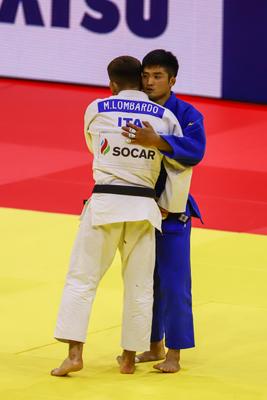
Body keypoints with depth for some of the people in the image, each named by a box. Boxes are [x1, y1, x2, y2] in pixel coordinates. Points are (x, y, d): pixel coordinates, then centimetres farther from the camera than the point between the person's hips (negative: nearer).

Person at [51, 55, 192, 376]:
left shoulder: (96, 110, -1)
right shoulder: (165, 117, 1)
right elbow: (183, 166, 3)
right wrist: (170, 206, 16)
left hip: (105, 203, -2)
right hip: (143, 207, 2)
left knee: (81, 278, 5)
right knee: (139, 286, 13)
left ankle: (74, 353, -3)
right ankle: (129, 358, 19)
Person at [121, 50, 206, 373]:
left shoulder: (186, 114, -11)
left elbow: (195, 150, -29)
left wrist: (155, 141, -42)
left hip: (171, 211, -4)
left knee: (173, 283, -3)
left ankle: (174, 354, 6)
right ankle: (154, 347, 27)